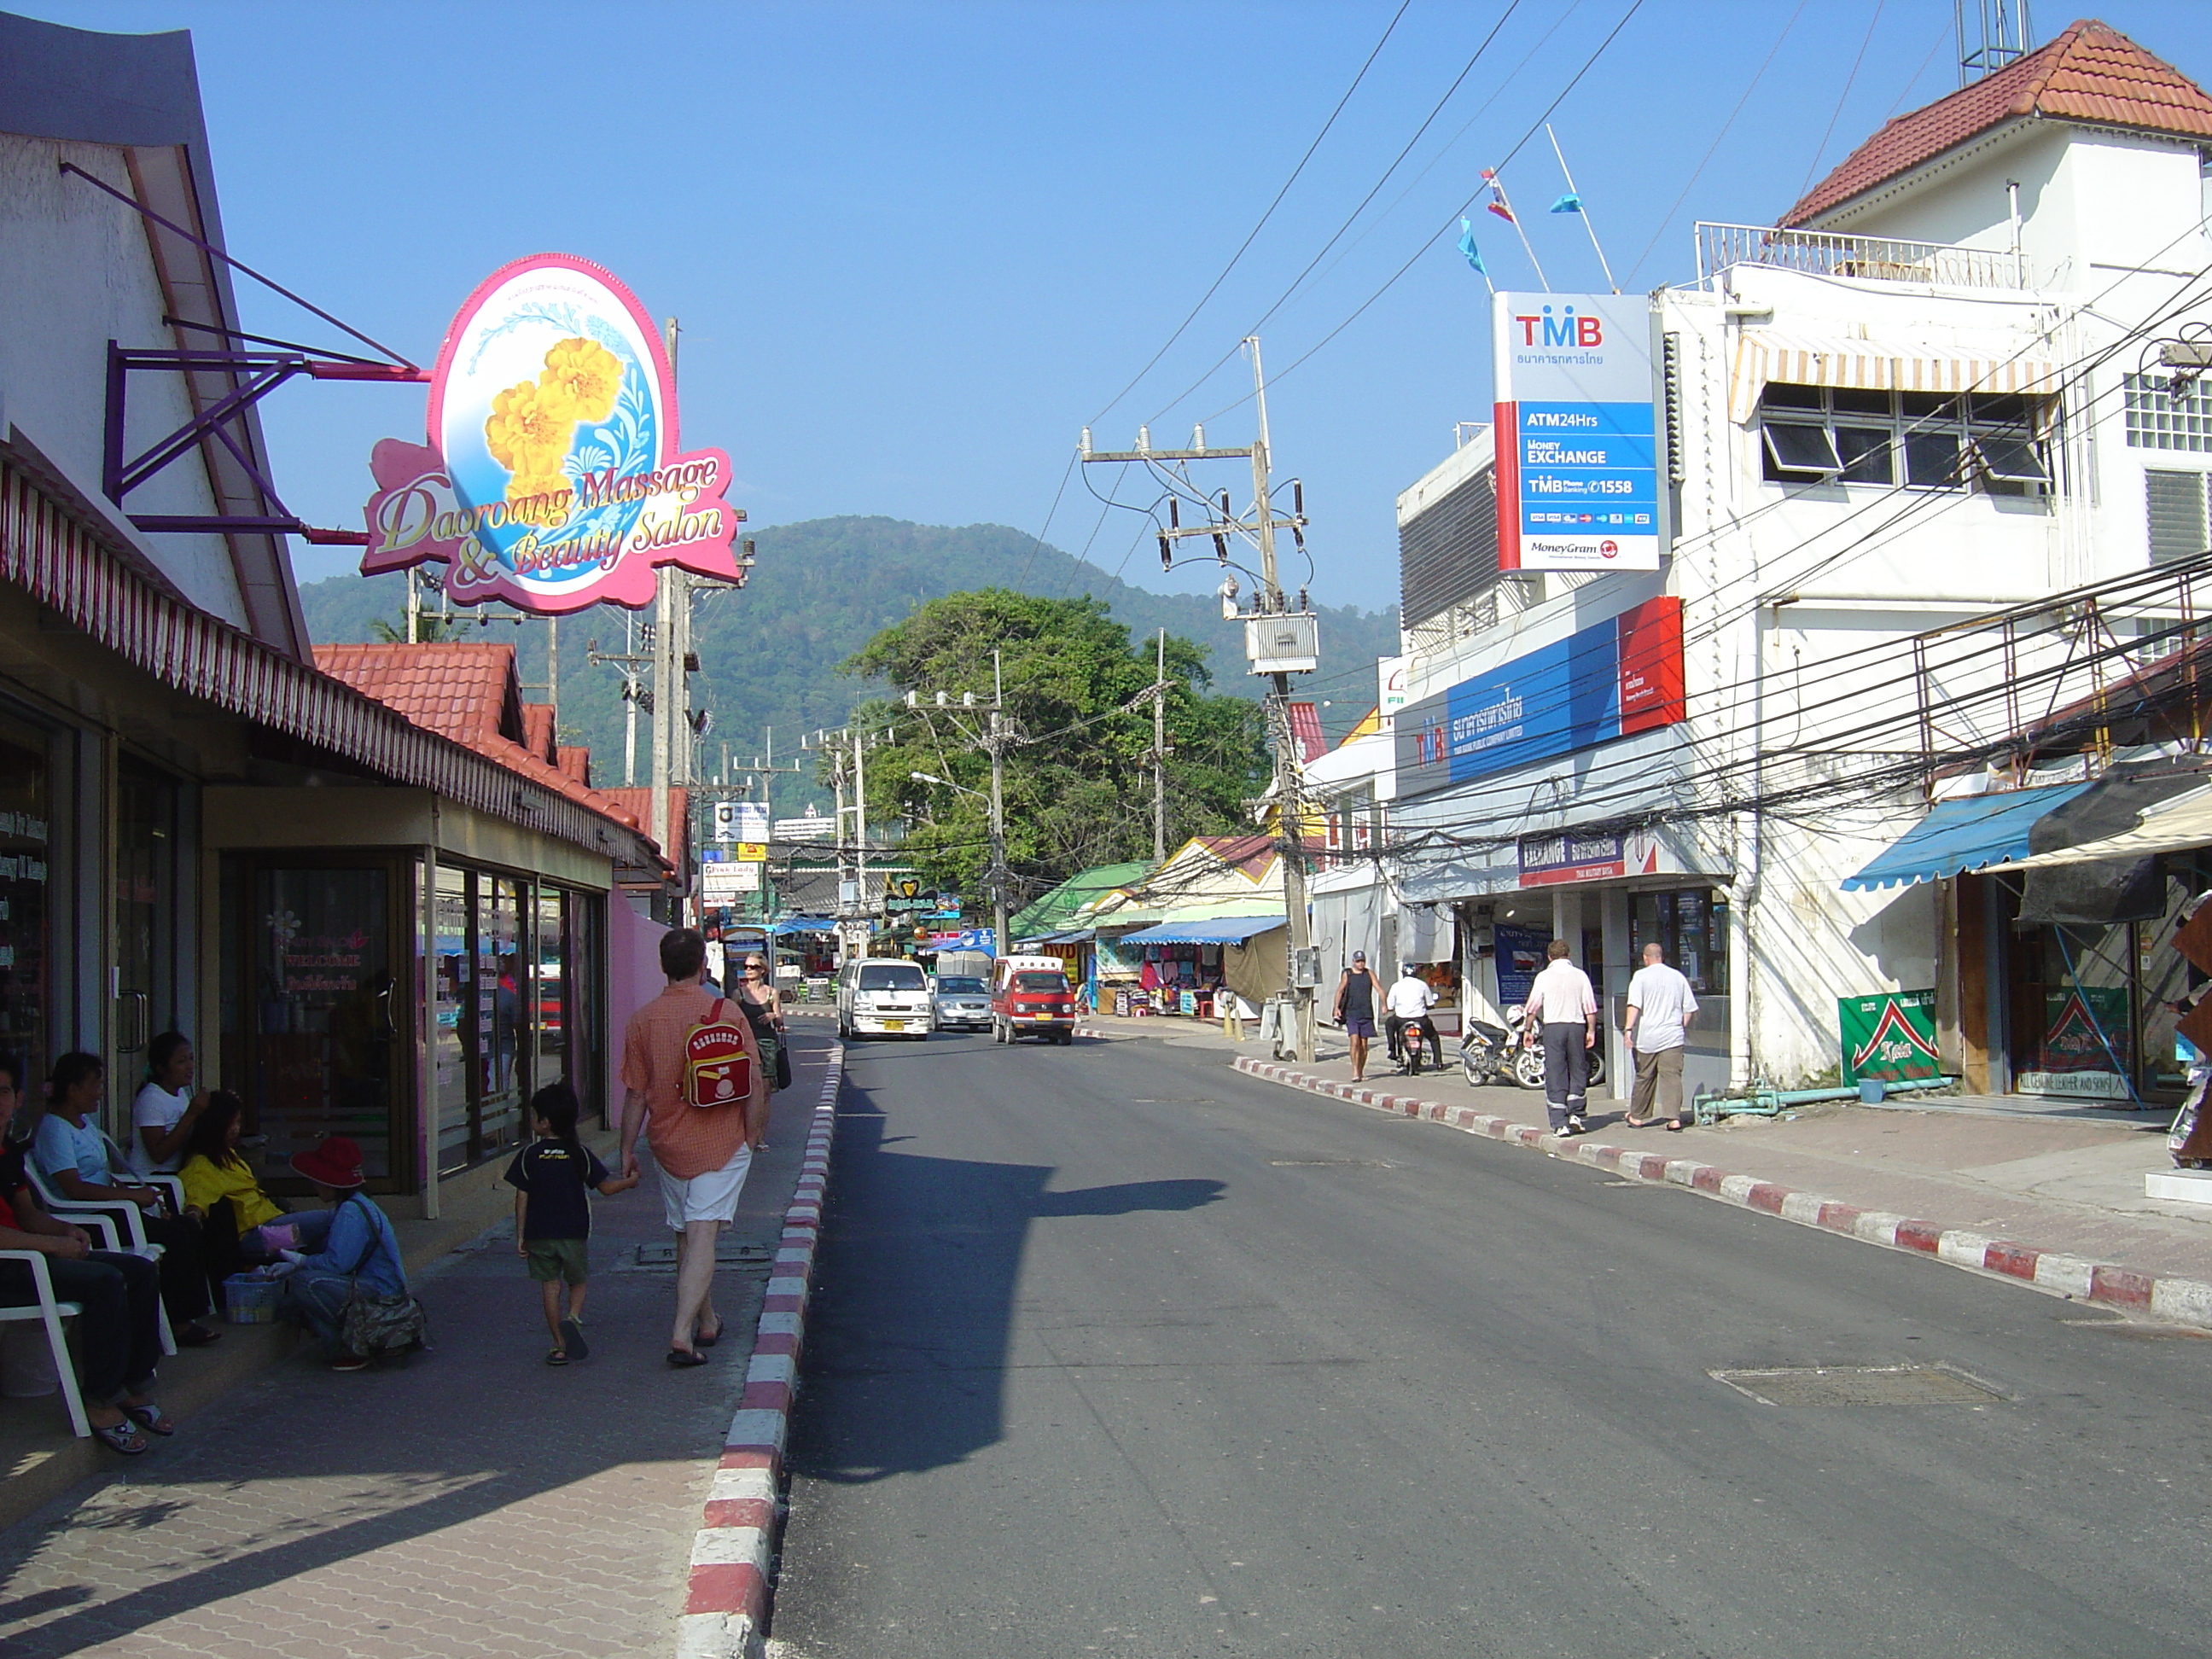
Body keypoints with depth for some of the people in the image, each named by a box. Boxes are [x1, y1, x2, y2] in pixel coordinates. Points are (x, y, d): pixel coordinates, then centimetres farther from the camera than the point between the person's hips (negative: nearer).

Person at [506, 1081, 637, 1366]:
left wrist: (520, 1237, 3)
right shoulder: (580, 1154, -2)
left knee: (550, 1286, 8)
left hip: (540, 1235, 0)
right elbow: (606, 1188, 0)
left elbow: (522, 1198, -3)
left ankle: (560, 1347, 8)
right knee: (578, 1282, 16)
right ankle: (573, 1318, -12)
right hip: (574, 1233, 0)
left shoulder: (528, 1156, -4)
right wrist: (630, 1181, 19)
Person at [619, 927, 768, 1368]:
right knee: (703, 1236, -5)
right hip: (722, 1143, -2)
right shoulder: (727, 1014, -8)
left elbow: (635, 1094, 0)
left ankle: (707, 1323, 31)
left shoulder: (642, 1021, -4)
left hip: (668, 1145, 2)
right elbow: (754, 1083, -7)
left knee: (685, 1237, 17)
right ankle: (683, 1333, -16)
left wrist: (627, 1150, 9)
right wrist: (752, 1137, 4)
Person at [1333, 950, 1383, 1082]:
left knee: (1364, 1045, 6)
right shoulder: (1347, 974, 5)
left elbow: (1379, 989, 0)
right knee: (1355, 1042, -16)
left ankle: (1361, 1073, 16)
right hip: (1351, 1014, -2)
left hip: (1366, 1014, 2)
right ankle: (1355, 1072, -17)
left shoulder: (1369, 974, 9)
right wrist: (1337, 1007, -12)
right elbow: (1340, 991, 2)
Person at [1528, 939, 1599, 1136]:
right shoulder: (1580, 976, 3)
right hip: (1576, 1026, 1)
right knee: (1577, 1072, 14)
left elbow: (1533, 1007, 2)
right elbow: (1590, 1007, 1)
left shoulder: (1544, 977, 0)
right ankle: (1575, 1115, 5)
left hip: (1553, 1027, -1)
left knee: (1555, 1076, 2)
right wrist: (1591, 1031, 8)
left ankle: (1560, 1123, -1)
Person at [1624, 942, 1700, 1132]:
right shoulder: (1678, 976, 8)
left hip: (1647, 1036, -2)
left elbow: (1634, 1005, -15)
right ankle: (1674, 1119, -13)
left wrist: (1629, 1029, -17)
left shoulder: (1641, 976, -3)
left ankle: (1637, 1116, 21)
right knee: (1672, 1076, -3)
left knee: (1644, 1077, 10)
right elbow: (1690, 1009, 10)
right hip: (1672, 1036, 2)